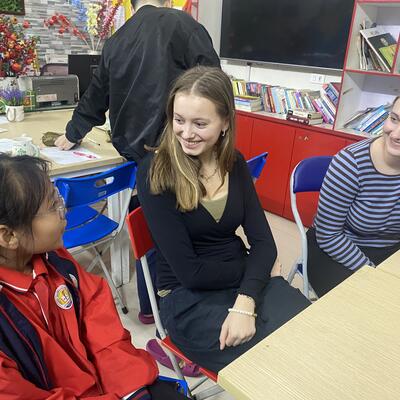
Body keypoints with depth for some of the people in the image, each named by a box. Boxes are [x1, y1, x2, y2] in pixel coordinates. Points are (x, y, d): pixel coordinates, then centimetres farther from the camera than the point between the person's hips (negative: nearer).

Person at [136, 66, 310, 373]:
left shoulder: (235, 163, 0)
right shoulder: (155, 173, -16)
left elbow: (263, 242, -5)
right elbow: (189, 272, -17)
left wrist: (244, 304, -21)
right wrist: (254, 268, -7)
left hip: (244, 281, 5)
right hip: (187, 298, -4)